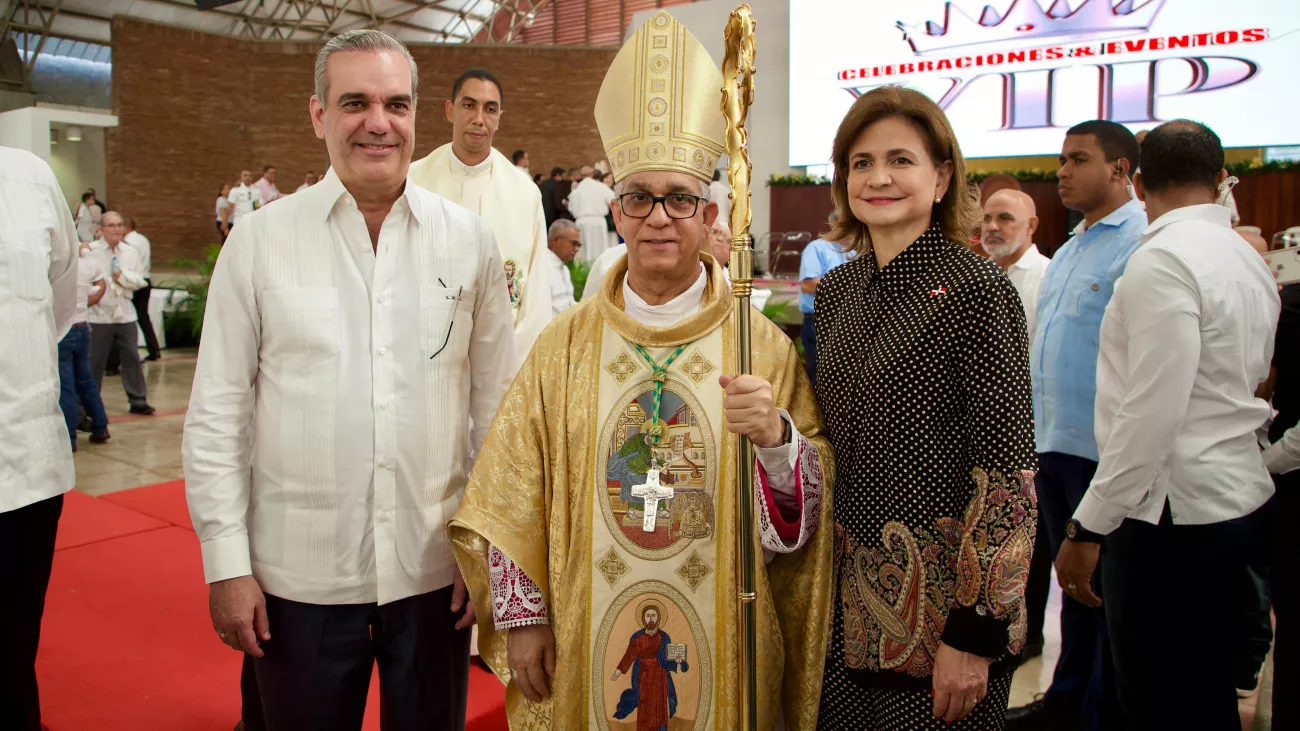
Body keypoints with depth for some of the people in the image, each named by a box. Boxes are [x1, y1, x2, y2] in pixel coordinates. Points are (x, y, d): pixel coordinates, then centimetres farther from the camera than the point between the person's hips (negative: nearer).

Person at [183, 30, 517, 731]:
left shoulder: (469, 238, 0)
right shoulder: (260, 239, -2)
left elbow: (496, 404, 3)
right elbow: (216, 416, 0)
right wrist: (227, 564, -3)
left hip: (437, 569, 1)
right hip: (296, 575, 0)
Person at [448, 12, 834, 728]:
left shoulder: (764, 347, -6)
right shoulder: (564, 344, -2)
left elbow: (808, 514, -7)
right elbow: (510, 498, 1)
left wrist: (776, 436, -25)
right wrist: (521, 615, -2)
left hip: (723, 645, -1)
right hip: (584, 642, 1)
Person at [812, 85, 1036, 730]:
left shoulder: (978, 291, -13)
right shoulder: (835, 291, 5)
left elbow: (1007, 471, -15)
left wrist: (975, 635, -17)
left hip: (940, 600, -5)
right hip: (848, 596, 6)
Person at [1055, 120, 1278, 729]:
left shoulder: (1163, 259, -15)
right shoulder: (1249, 260, 13)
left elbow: (1152, 412, -22)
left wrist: (1087, 527, -17)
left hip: (1171, 512, -10)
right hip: (1237, 494, 10)